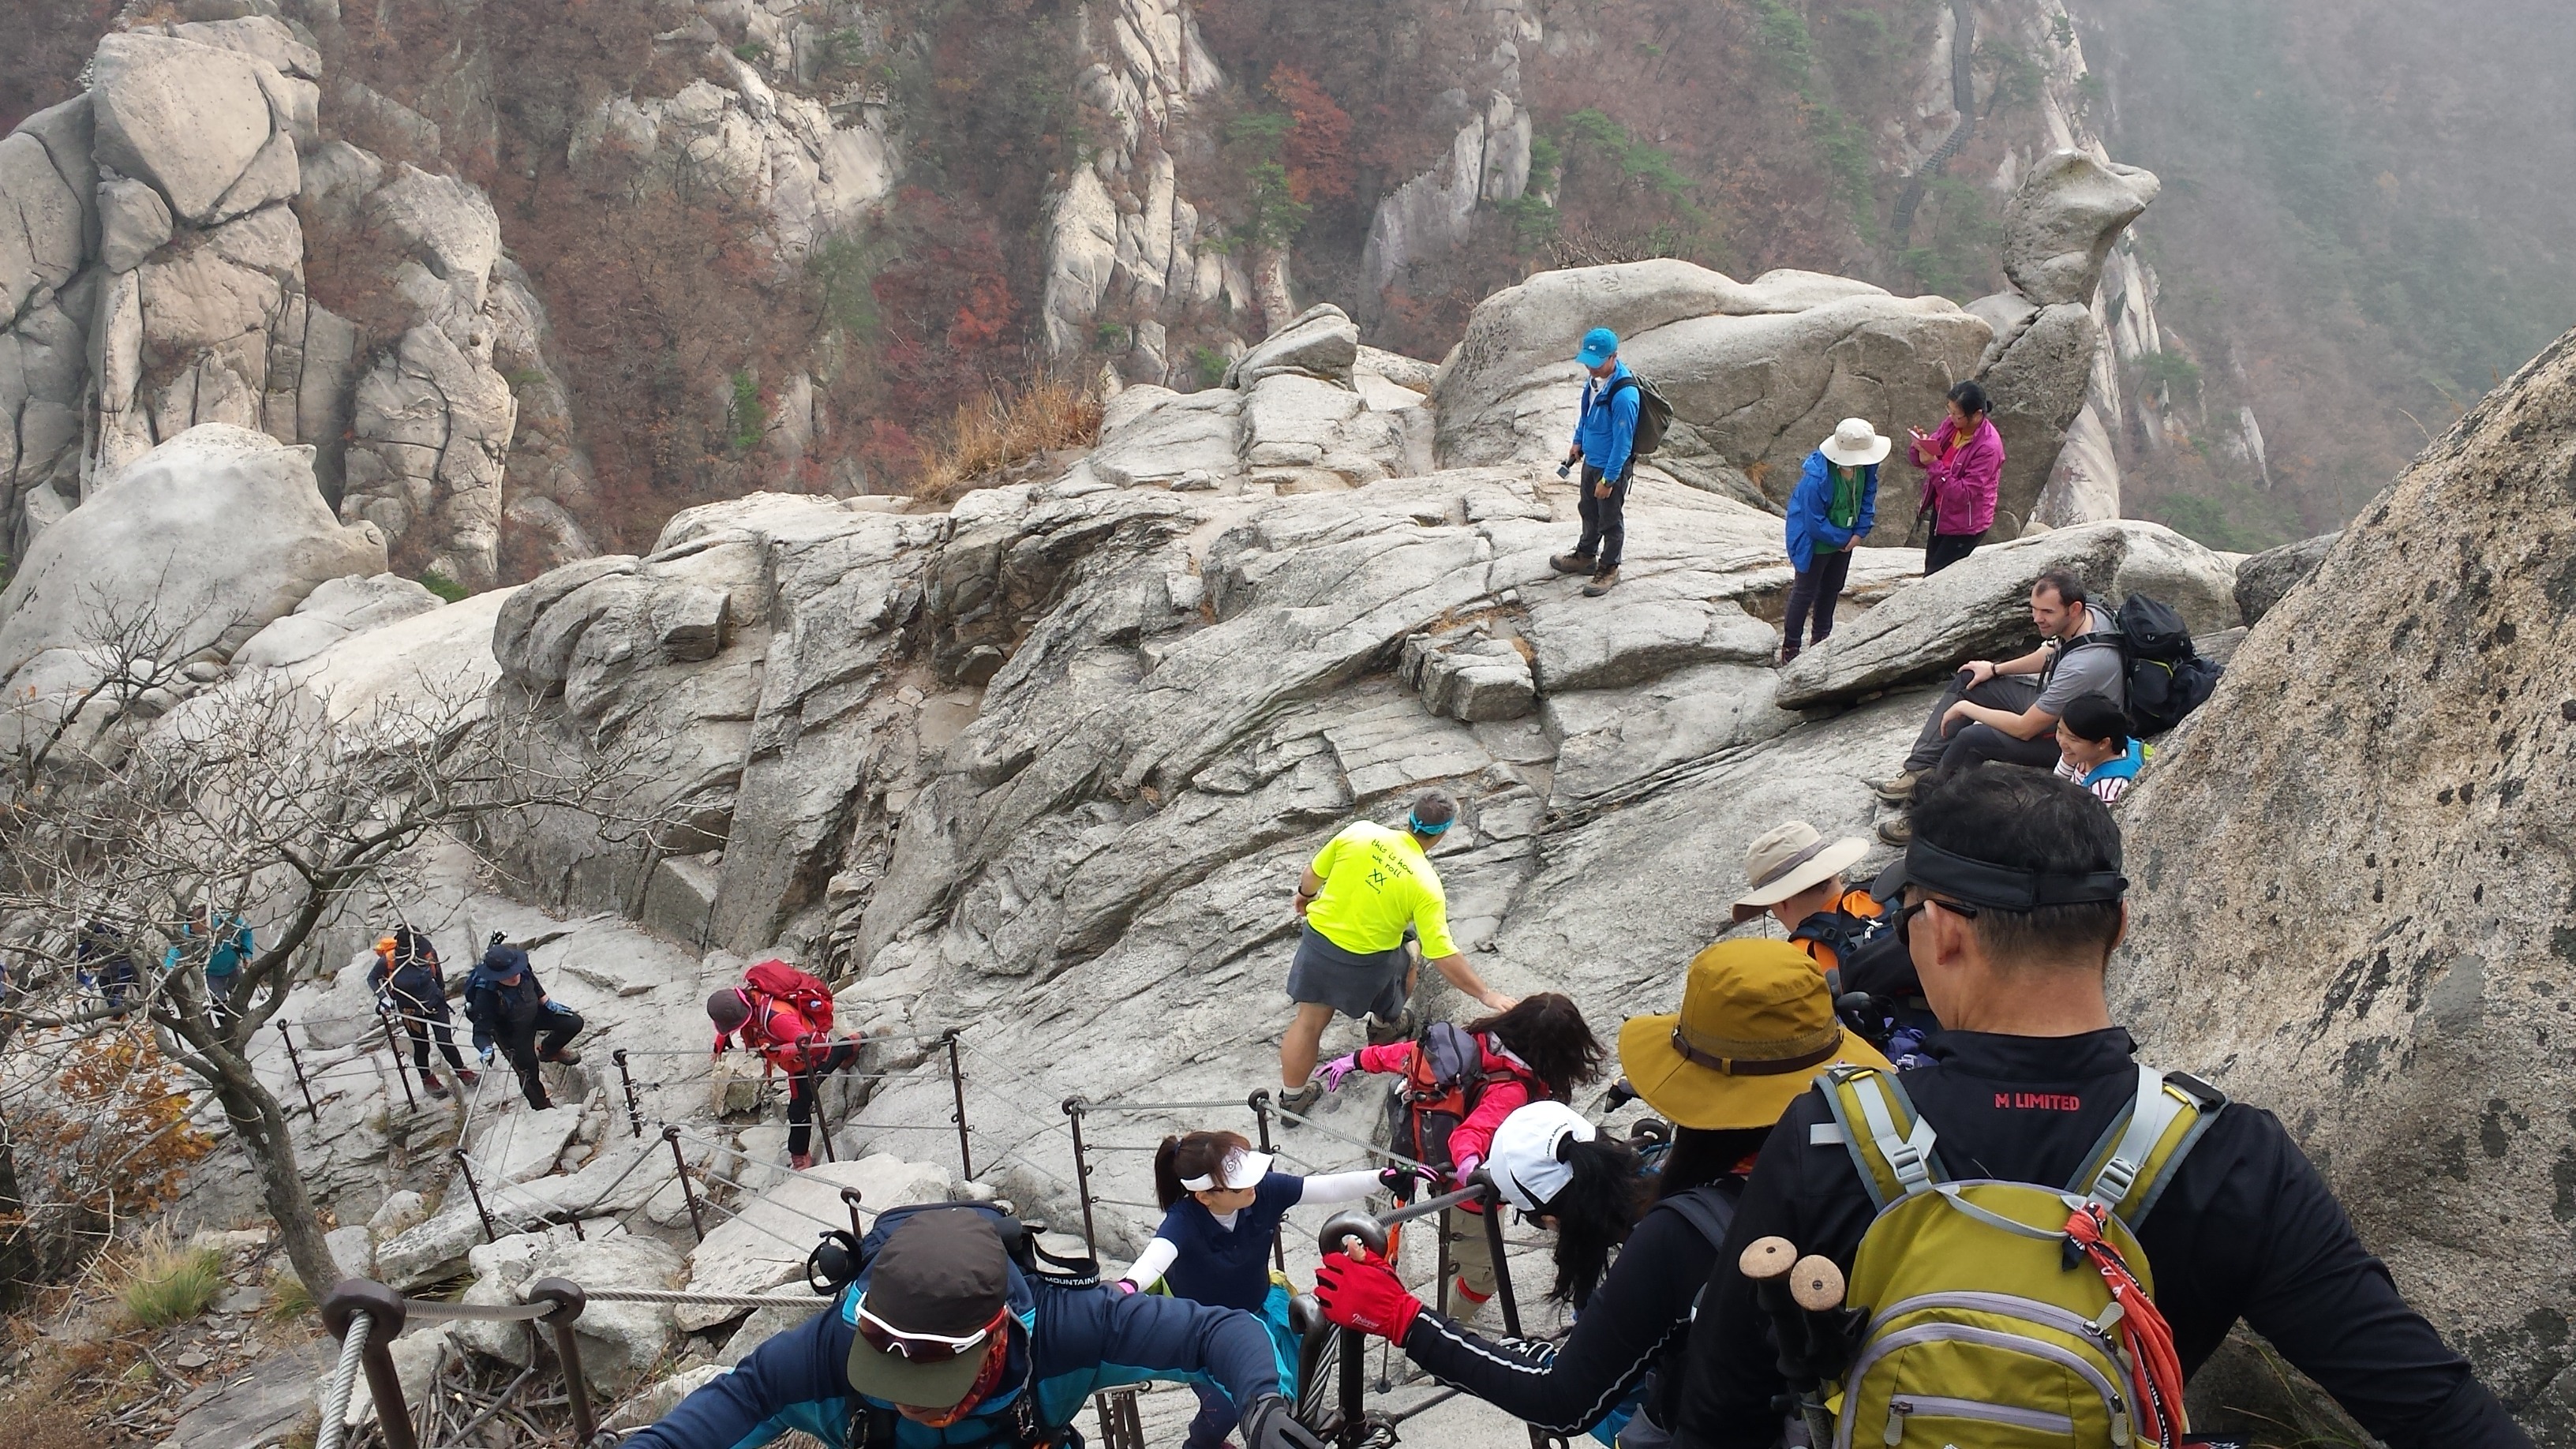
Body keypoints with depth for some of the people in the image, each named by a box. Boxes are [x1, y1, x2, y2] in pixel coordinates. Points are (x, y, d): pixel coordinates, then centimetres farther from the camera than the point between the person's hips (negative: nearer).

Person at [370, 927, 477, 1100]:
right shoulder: (388, 960, -28)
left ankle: (462, 1072, 25)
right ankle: (428, 1080, 40)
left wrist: (442, 992, 16)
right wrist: (382, 997, -25)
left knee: (445, 1043, 0)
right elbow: (372, 978, -8)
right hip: (410, 1011, -1)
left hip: (435, 1002, 1)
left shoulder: (429, 952, -22)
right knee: (421, 1047, 13)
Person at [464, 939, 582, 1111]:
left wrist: (548, 1002, 4)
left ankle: (548, 1051, 37)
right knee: (528, 1072, 9)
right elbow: (482, 1032, -36)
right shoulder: (486, 996, -41)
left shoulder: (522, 968, -27)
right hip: (513, 1033, -5)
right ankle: (542, 1106, 41)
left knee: (574, 1024, 5)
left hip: (534, 1013, 5)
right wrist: (486, 1049, -56)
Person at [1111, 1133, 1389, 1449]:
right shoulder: (1184, 1220, -35)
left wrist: (1386, 1178, -38)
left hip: (1259, 1310, 4)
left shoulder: (1265, 1190, -24)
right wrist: (1128, 1285, -78)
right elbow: (1155, 1257, -55)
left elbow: (1331, 1188, -23)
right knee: (1227, 1407, -19)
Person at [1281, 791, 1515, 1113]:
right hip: (1368, 963, -3)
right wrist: (1486, 994, -15)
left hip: (1318, 939, 3)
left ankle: (1292, 1098, 29)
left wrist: (1305, 896, 24)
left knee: (1310, 1021, 16)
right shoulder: (1425, 885, -22)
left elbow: (1314, 873, 1)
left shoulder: (1360, 832, -14)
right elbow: (1443, 956, -23)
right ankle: (1387, 1024, 53)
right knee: (1405, 967, 30)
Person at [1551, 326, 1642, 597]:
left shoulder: (1623, 394, -33)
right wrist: (1578, 442, 18)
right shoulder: (1594, 377, -7)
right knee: (1588, 511, 26)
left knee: (1610, 520, 11)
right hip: (1591, 460, 8)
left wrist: (1609, 478, -21)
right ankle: (1585, 556, 46)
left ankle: (1609, 569, 29)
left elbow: (1622, 442, -27)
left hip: (1613, 467, -8)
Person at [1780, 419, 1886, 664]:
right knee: (1805, 592, 7)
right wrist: (1843, 538, -19)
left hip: (1845, 538, 7)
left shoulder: (1864, 466, -19)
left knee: (1832, 588, 22)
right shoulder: (1817, 479, -38)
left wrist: (1860, 531, -7)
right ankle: (1790, 648, 20)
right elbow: (1815, 524, -29)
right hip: (1815, 541, -7)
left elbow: (1868, 493, 0)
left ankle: (1822, 640, 40)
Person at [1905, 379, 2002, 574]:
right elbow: (1922, 461, 1)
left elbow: (1964, 494, -29)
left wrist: (1934, 465, -34)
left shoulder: (1988, 447, -28)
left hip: (1965, 525, -8)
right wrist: (1920, 447, -22)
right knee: (1930, 570, 20)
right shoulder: (1951, 424, -7)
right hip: (1941, 512, 8)